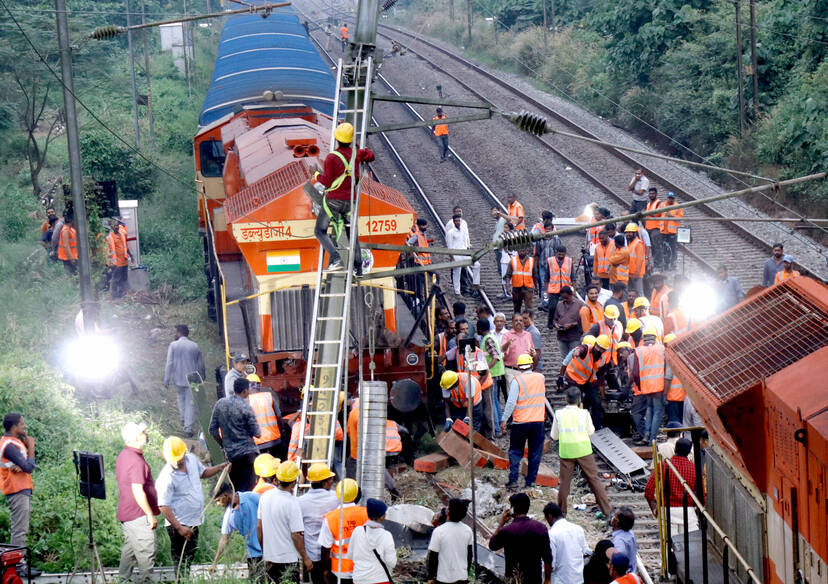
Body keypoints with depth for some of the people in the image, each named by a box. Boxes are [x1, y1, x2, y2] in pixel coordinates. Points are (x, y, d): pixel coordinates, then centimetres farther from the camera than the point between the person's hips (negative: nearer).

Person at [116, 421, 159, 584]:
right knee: (146, 553, -3)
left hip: (125, 513, 10)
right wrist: (150, 514, -20)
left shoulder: (122, 456, 9)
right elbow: (138, 491, -27)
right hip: (139, 515, -10)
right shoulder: (136, 461, -23)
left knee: (129, 547, 21)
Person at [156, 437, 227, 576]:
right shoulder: (166, 478, -22)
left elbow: (203, 472, 24)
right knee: (181, 563, -4)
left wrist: (219, 468, 6)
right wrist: (179, 528, -27)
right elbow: (163, 506, -23)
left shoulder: (192, 459, 0)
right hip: (178, 524, -8)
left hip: (193, 522, 8)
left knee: (190, 557, 19)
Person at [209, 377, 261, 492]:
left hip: (230, 453, 5)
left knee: (233, 489, 14)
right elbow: (257, 433, -8)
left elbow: (212, 430, 6)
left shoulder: (220, 404, 2)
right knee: (247, 490, -4)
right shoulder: (246, 407, -12)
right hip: (247, 452, -5)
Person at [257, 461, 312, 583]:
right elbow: (296, 535, -18)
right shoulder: (292, 503, -19)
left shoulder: (265, 496, 1)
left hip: (269, 558, 6)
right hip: (288, 559, -6)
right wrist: (305, 558, -7)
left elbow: (259, 526, 9)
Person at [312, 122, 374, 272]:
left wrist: (317, 176, 3)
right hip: (349, 201, 5)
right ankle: (358, 267, 17)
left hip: (333, 200, -5)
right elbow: (370, 155, 23)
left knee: (320, 231, 5)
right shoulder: (356, 154, 1)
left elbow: (327, 182, -16)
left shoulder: (332, 157, -16)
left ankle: (335, 258, -15)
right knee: (351, 232, 18)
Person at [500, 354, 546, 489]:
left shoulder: (517, 380, -10)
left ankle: (513, 480, -1)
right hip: (538, 421, 3)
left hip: (520, 422, -3)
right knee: (535, 453, 10)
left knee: (515, 452, 9)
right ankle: (530, 482, 9)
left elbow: (511, 402, -14)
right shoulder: (540, 378, 3)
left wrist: (504, 420, -9)